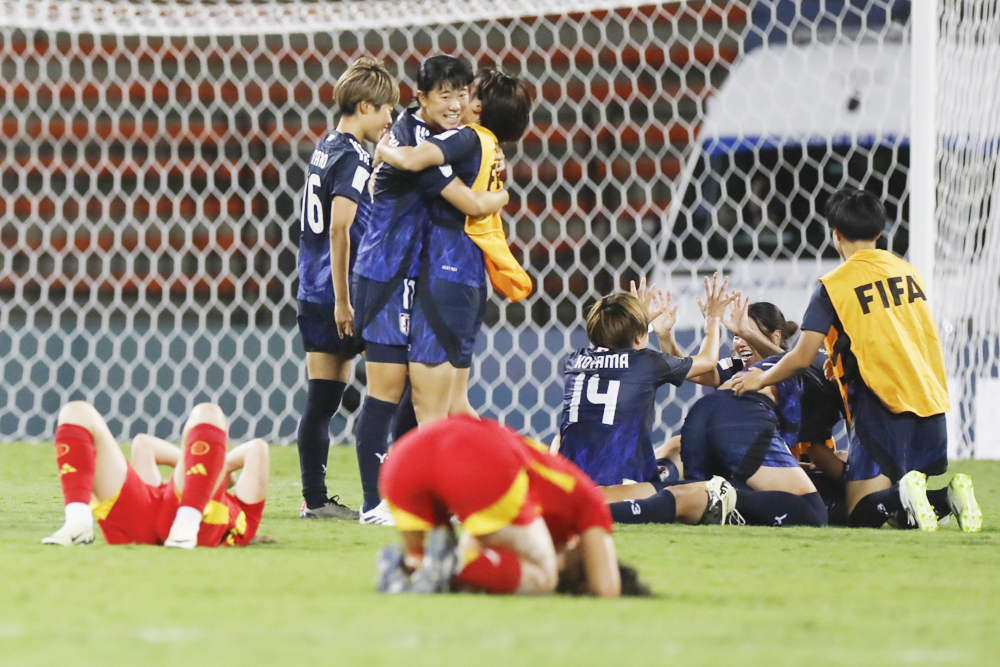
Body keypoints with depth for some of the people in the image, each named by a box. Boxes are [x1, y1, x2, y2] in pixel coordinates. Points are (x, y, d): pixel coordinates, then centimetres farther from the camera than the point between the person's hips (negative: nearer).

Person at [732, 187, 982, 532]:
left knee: (862, 512, -4)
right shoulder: (909, 273, 14)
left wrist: (760, 379, 13)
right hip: (932, 404, 5)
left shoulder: (834, 286, -4)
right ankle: (950, 496, -18)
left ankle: (905, 498, -35)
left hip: (883, 406, -5)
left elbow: (802, 357, -5)